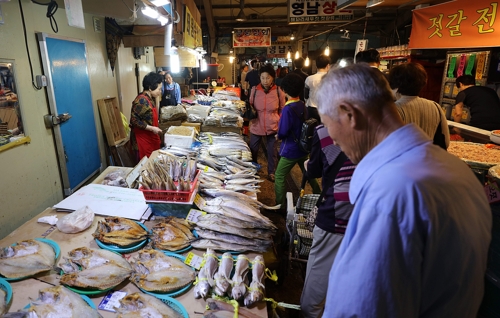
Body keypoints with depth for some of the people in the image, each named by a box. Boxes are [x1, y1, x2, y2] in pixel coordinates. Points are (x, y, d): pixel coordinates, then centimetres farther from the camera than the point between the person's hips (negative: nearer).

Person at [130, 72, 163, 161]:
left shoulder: (149, 99, 9)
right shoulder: (142, 100, -20)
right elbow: (134, 120, -23)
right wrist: (152, 128, -22)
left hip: (151, 138, 9)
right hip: (143, 140, -9)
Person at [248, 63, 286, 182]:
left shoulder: (278, 91, -8)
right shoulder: (254, 90, -6)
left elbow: (282, 109, 3)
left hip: (273, 127, -1)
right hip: (256, 126, 1)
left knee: (272, 151, 12)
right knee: (253, 151, 14)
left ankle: (271, 173, 32)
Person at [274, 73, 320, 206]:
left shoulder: (288, 108, -23)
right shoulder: (302, 105, 0)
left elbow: (283, 131, -24)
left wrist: (278, 136, -1)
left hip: (291, 150, -8)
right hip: (304, 147, 8)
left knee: (279, 176, 4)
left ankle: (280, 205, 8)